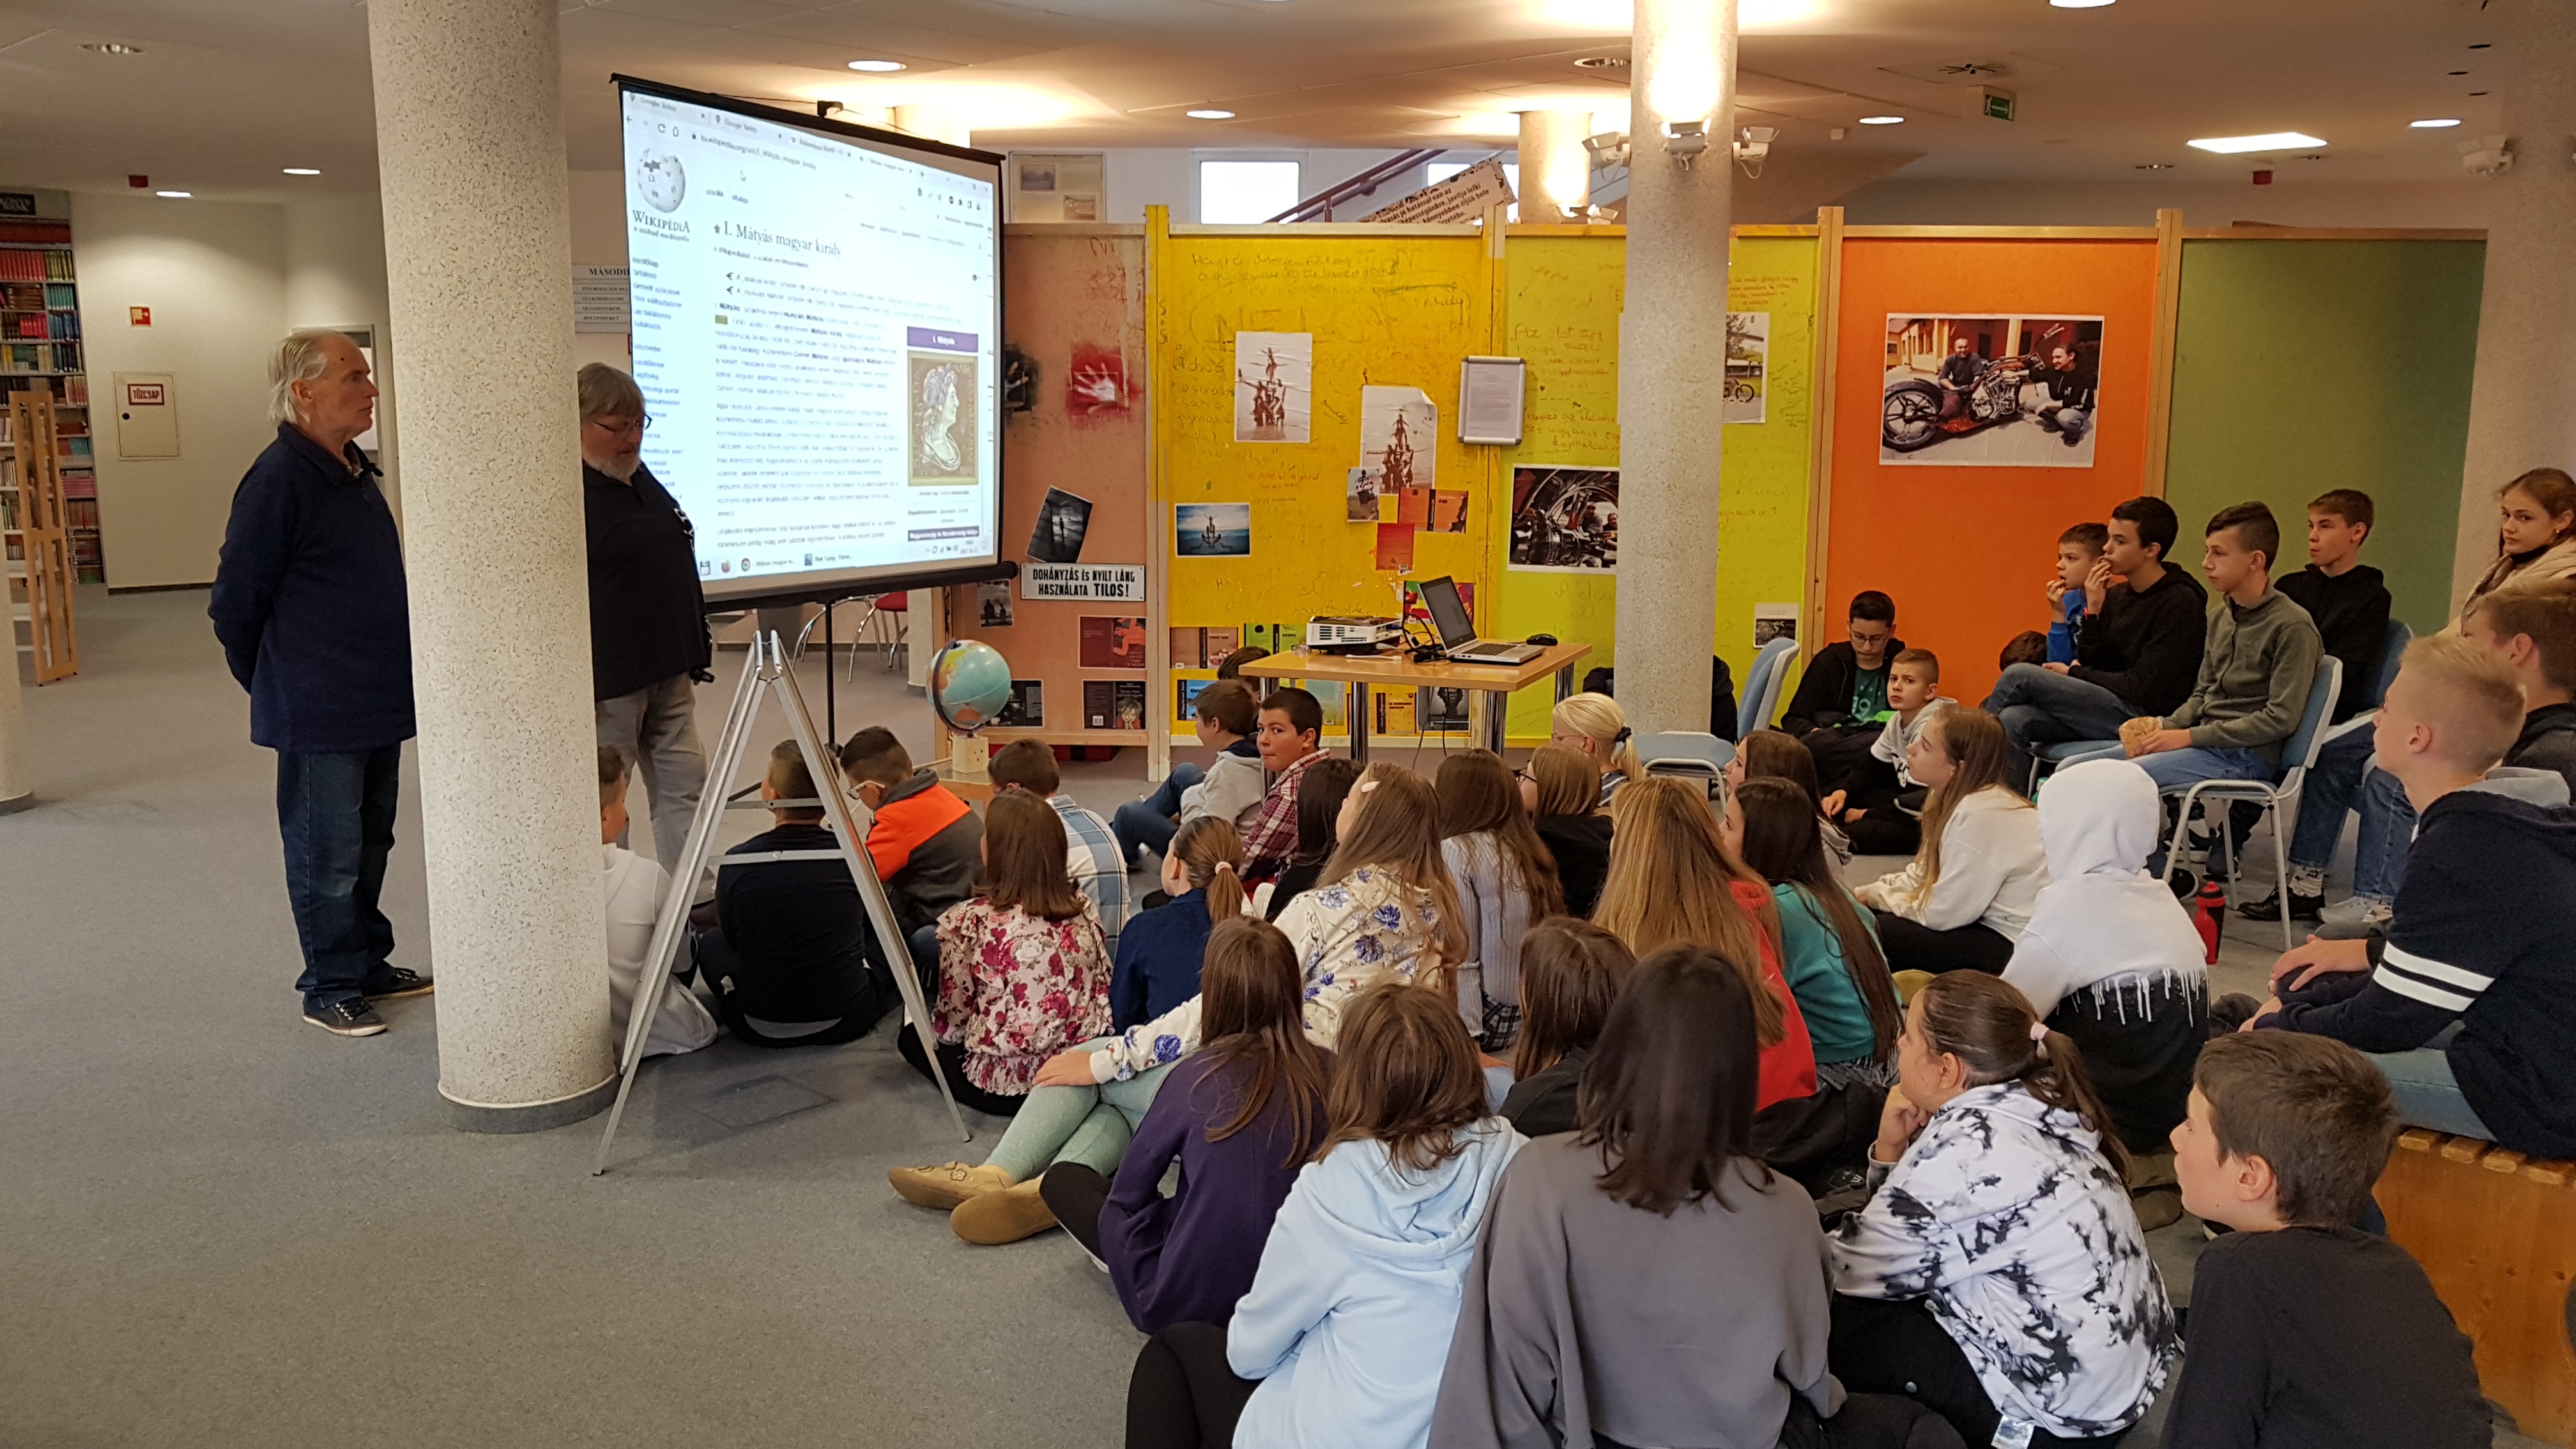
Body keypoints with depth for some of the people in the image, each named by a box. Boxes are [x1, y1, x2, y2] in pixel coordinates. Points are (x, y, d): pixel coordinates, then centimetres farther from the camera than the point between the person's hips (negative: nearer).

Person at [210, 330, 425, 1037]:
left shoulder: (355, 472, 10)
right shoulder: (277, 480, -17)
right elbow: (235, 601, -12)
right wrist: (273, 687, 1)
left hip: (379, 705, 8)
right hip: (320, 714, -8)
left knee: (370, 845, 18)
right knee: (328, 856, 3)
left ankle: (368, 965, 30)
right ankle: (331, 989, 15)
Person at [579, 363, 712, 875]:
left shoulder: (640, 477, 13)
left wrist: (697, 642, 22)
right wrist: (577, 680, -20)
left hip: (669, 671, 8)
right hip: (609, 681, -8)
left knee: (684, 787, 7)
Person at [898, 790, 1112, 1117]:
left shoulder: (969, 921, -15)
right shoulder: (1083, 907, -3)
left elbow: (953, 1018, -5)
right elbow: (1104, 988, 6)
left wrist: (934, 1025, 17)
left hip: (1007, 1083, -6)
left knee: (911, 1037, 26)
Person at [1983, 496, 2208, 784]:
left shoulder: (2182, 603, -9)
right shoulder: (2116, 595, 15)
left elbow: (2146, 688, -13)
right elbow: (2092, 664, 12)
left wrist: (2073, 674, -4)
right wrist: (2093, 611, 0)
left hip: (2144, 717, -8)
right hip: (2108, 707, 8)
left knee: (2019, 676, -17)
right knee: (2012, 720, -20)